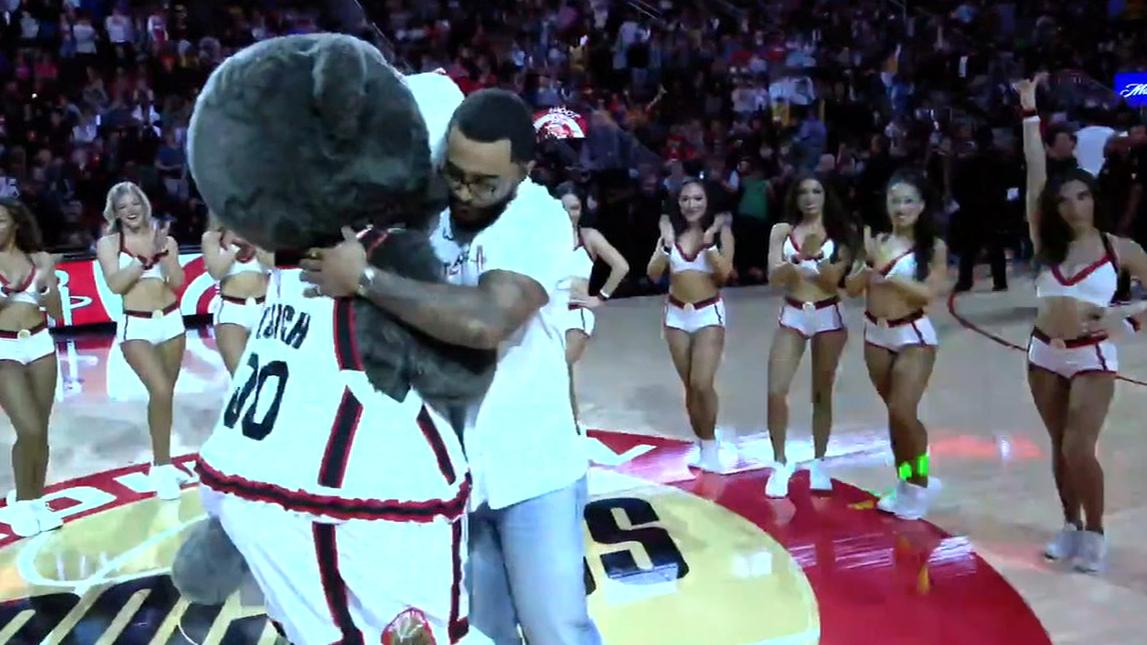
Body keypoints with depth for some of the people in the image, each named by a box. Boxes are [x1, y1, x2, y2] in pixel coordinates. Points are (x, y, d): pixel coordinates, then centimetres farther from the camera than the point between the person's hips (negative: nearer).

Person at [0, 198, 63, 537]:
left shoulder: (41, 259, 6)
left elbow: (58, 314, 7)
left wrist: (47, 287, -11)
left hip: (40, 345, 3)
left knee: (41, 431, 6)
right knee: (29, 430, -11)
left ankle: (36, 500, 20)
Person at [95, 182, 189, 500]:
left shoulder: (164, 238, 7)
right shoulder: (108, 243, 0)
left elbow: (178, 281, -1)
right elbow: (115, 284, -12)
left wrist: (162, 251, -12)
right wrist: (145, 256, -13)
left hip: (171, 320, 4)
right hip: (136, 326, -4)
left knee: (165, 394, 11)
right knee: (160, 392, -19)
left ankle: (162, 463, 26)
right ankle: (162, 467, -5)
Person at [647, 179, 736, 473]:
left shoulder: (720, 231, -4)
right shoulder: (671, 232, 4)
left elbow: (724, 273, -13)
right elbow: (653, 274, -3)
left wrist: (708, 242, -19)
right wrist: (666, 244, -14)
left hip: (709, 313, -3)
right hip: (676, 313, 3)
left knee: (702, 384, -13)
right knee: (690, 386, 10)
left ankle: (709, 444, 8)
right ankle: (701, 443, 25)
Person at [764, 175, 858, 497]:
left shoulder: (839, 233, 0)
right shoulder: (782, 230, 2)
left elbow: (833, 279, -8)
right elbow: (774, 276, -8)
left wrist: (816, 254, -23)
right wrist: (798, 257, -25)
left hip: (828, 316, -1)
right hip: (792, 316, 1)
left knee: (822, 393, 9)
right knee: (776, 391, -6)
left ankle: (818, 463, 21)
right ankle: (780, 464, 9)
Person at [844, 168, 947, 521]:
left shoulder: (934, 247, -6)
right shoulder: (876, 240, 5)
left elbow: (930, 292, -17)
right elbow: (851, 288, 2)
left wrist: (889, 275, -19)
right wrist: (869, 265, -16)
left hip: (913, 336, -4)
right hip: (875, 335, 5)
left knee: (904, 412, -11)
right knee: (894, 413, 13)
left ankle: (919, 483, 11)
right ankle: (905, 482, 28)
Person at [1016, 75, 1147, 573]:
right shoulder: (1046, 241, 1)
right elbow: (1036, 173, -3)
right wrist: (1030, 113, -5)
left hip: (1092, 357, -3)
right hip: (1044, 353, 3)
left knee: (1079, 448, -10)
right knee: (1060, 448, 12)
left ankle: (1094, 532, 10)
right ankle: (1071, 526, 28)